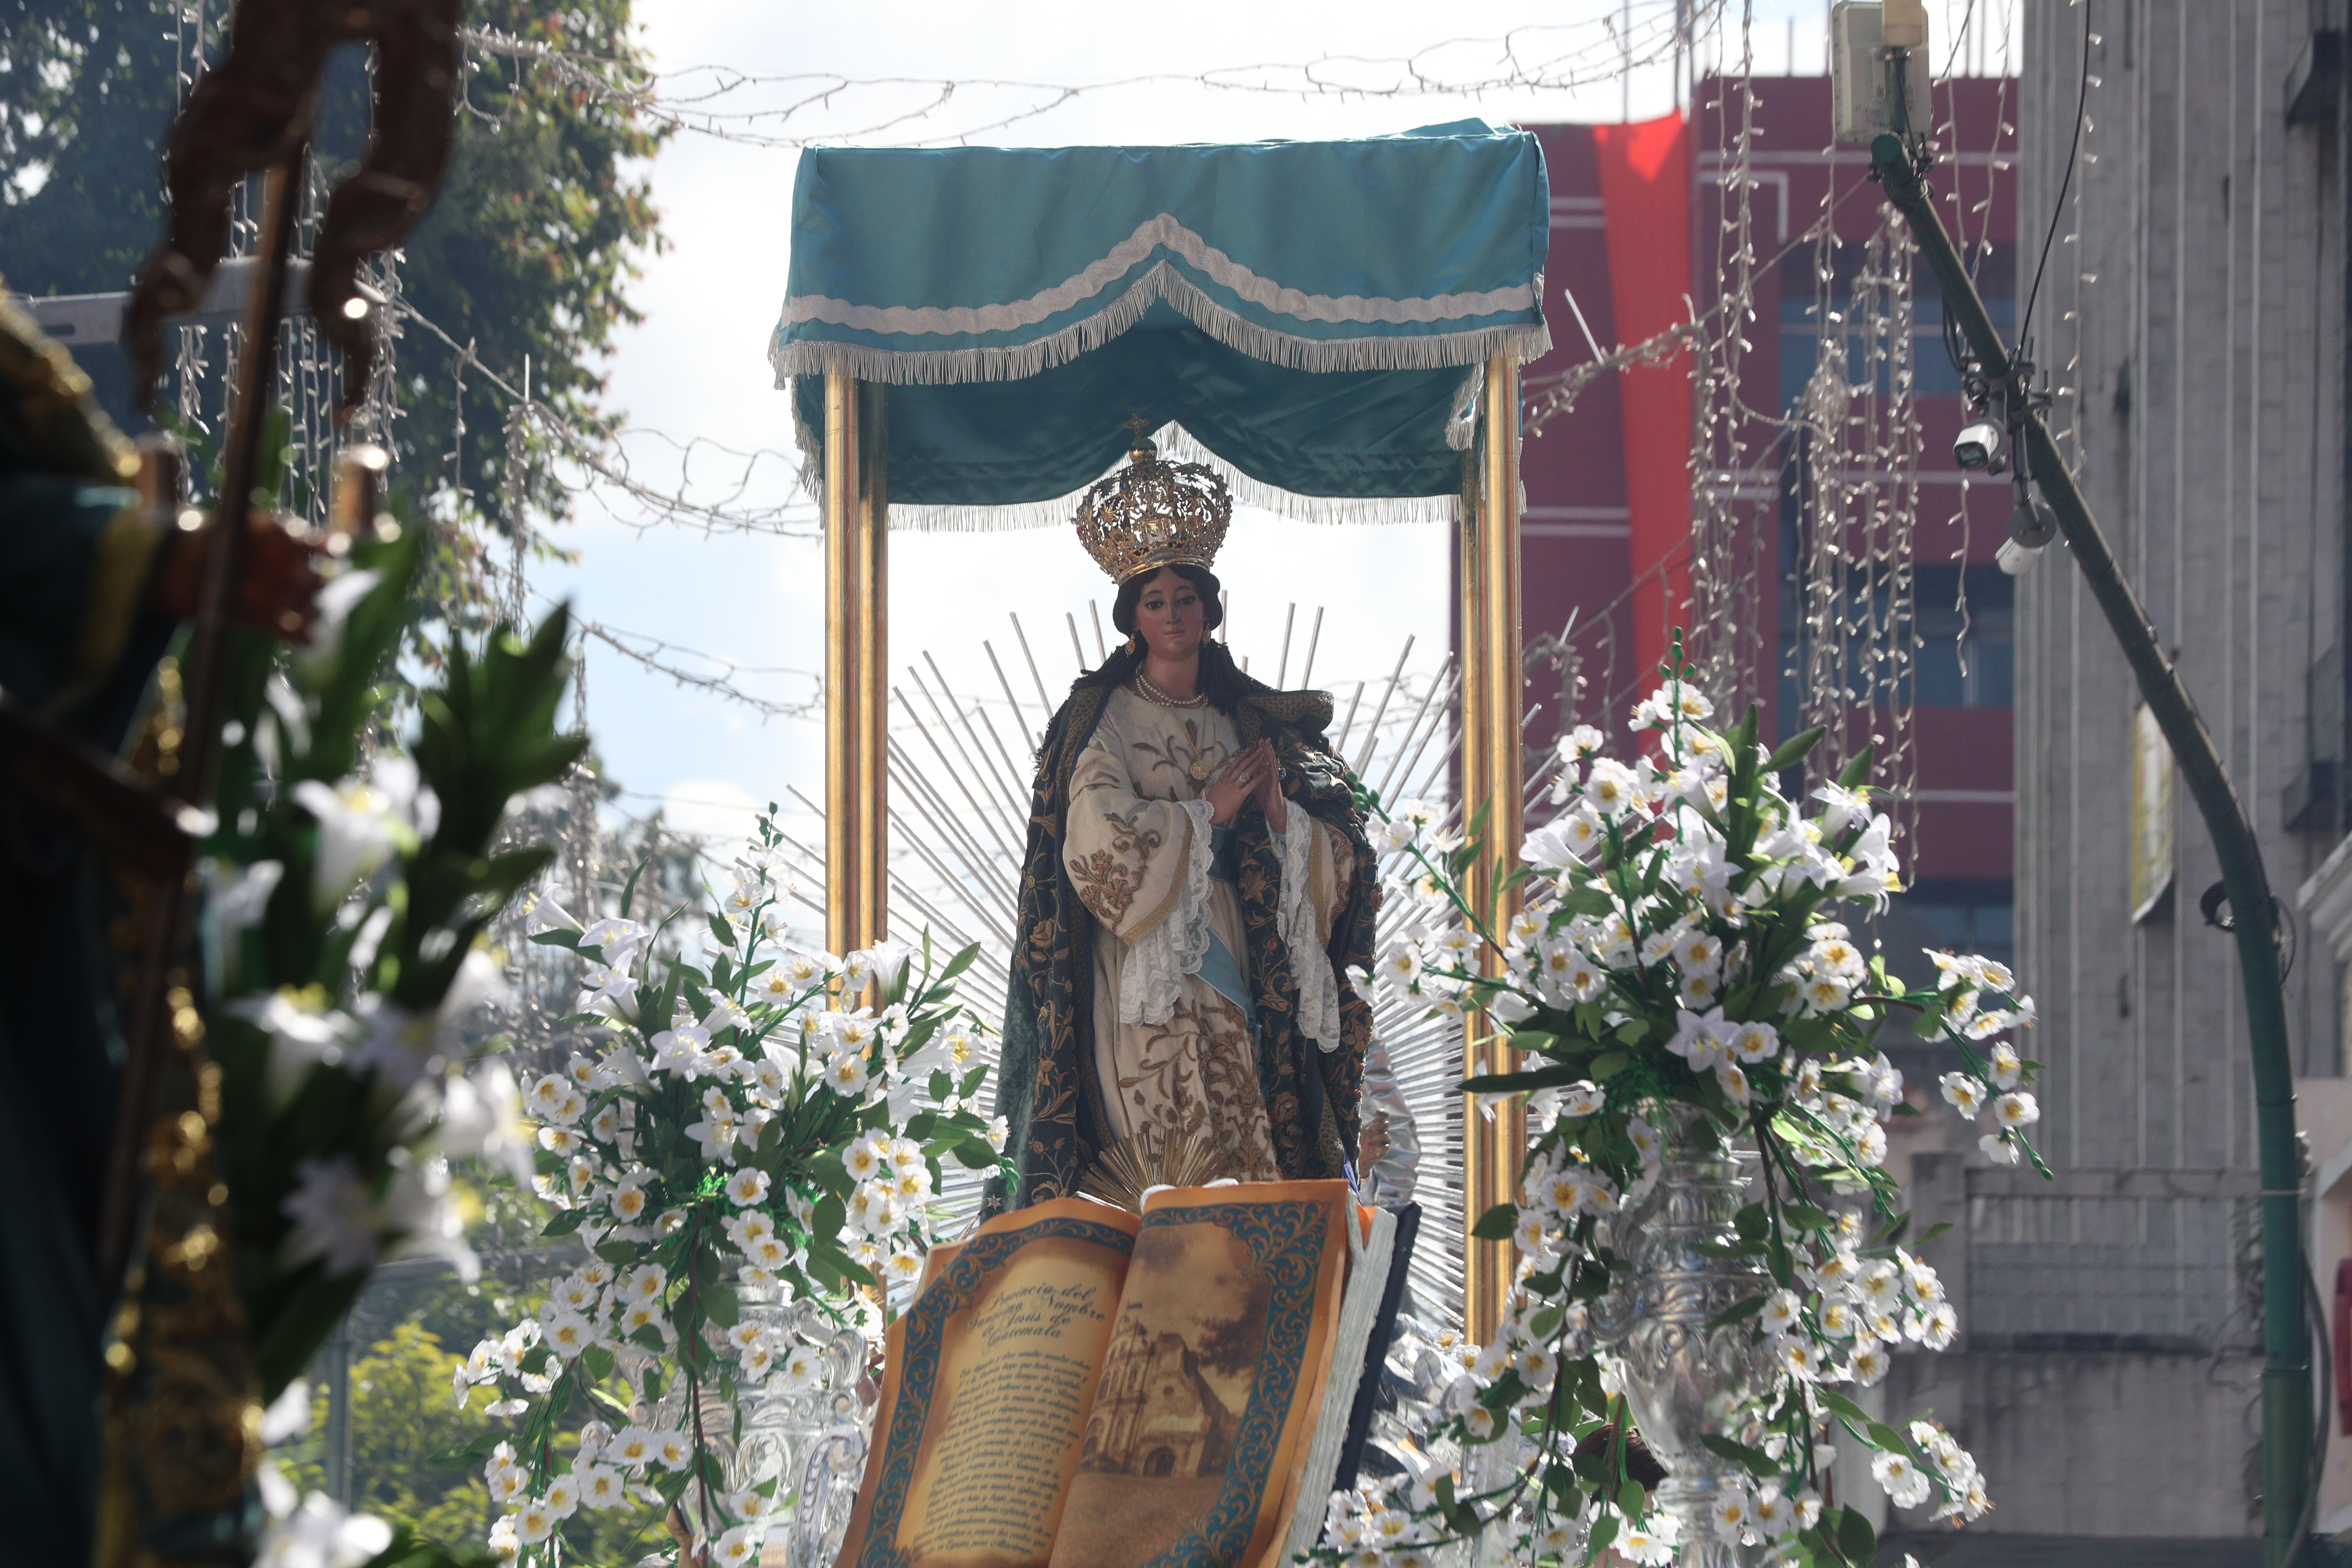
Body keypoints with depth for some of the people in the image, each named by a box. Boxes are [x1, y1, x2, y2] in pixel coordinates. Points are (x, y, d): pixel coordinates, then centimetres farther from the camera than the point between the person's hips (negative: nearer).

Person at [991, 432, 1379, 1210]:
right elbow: (1100, 846, -10)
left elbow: (1338, 855, 11)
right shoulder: (1102, 723, 4)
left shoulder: (1254, 725, 16)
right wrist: (1206, 814, -8)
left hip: (1240, 970, 4)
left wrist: (1279, 814, -9)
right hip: (1145, 976, -4)